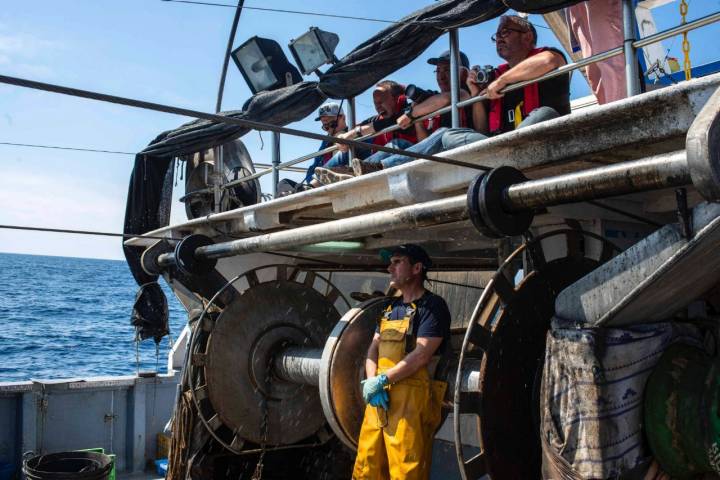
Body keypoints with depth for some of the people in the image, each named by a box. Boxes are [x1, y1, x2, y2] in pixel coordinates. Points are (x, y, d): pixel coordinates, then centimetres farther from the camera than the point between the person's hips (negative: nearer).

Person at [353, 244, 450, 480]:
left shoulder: (432, 306, -5)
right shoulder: (391, 308, 19)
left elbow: (421, 356, -15)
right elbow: (373, 349, 14)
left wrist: (383, 380, -13)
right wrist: (371, 381, -4)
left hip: (411, 401, -7)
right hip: (378, 400, 7)